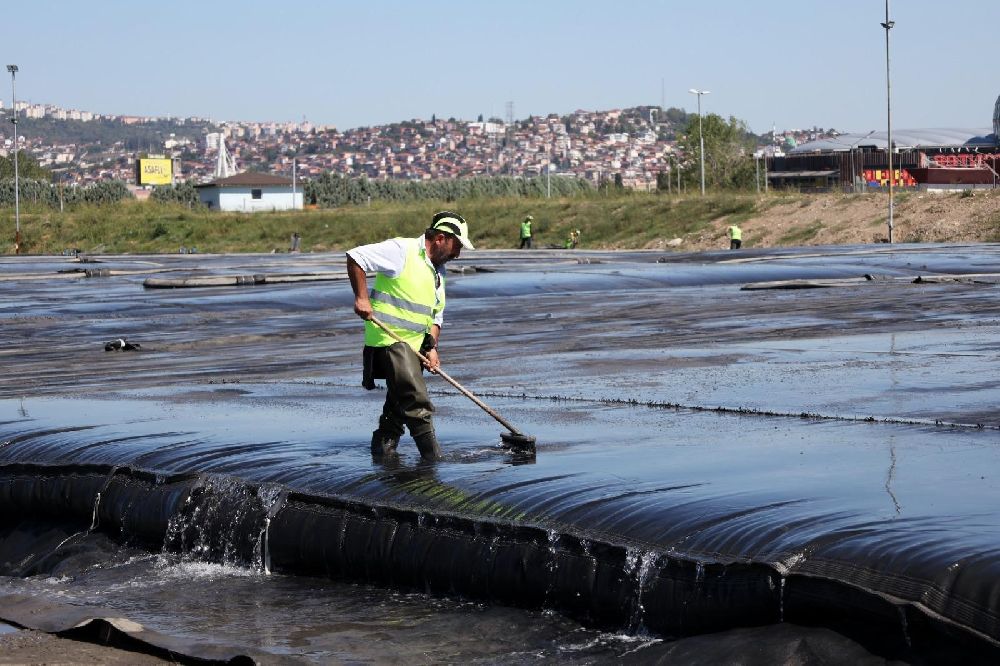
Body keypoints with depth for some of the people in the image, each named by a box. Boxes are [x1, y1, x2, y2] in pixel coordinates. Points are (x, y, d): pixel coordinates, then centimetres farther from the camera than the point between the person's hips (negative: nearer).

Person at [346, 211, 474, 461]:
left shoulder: (438, 271, 17)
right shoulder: (401, 251, -11)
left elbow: (436, 316, 20)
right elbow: (355, 257, -16)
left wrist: (432, 347, 4)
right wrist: (361, 297, -19)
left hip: (414, 345, 9)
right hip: (389, 338, -9)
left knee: (400, 401, 15)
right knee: (417, 402, -13)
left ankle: (384, 446, 26)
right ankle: (433, 454, -11)